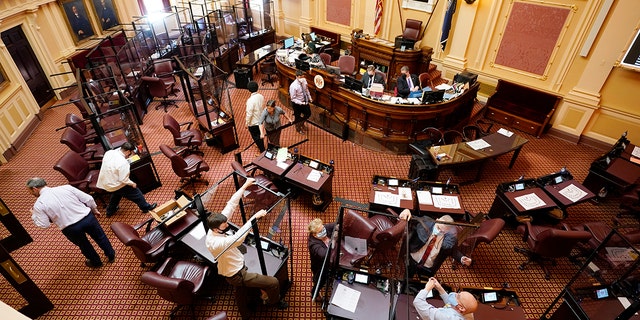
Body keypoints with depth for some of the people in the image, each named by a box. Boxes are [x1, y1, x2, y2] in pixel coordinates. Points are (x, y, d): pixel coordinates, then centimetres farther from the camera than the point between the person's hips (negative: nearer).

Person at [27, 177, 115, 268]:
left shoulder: (38, 204, -7)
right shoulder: (66, 187, -3)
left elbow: (44, 225, -3)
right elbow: (88, 199, -1)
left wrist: (33, 215, 13)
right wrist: (94, 209, 16)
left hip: (71, 229, -1)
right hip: (88, 217, 2)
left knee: (84, 245, 27)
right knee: (100, 237, 25)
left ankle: (96, 262, 47)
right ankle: (111, 256, 42)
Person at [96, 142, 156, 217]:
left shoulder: (108, 152, -9)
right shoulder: (123, 162, -31)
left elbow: (103, 161, 13)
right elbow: (124, 179, -27)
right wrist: (132, 184, -9)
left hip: (103, 182, 8)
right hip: (114, 185, -8)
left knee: (117, 193, 36)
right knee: (135, 192, 10)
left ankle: (110, 211, 51)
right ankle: (146, 207, 27)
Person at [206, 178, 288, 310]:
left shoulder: (215, 226, -13)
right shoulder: (215, 243, -37)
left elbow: (231, 205, -14)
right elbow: (237, 238, -52)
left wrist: (245, 186, -19)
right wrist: (254, 217, -53)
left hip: (239, 263, 9)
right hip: (237, 276, -9)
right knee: (273, 282, -5)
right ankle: (274, 301, 28)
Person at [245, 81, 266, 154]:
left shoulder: (250, 100, -29)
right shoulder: (261, 96, -8)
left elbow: (249, 114, -24)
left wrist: (247, 123, -10)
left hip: (253, 123, -7)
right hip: (261, 120, 7)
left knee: (256, 138, 11)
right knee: (260, 135, 27)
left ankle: (262, 152, 21)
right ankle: (262, 147, 46)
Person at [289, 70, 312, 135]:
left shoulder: (304, 81, -13)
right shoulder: (293, 86, -31)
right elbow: (293, 98, -24)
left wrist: (309, 98, 0)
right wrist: (301, 103, -29)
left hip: (305, 102, 6)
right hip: (297, 104, -6)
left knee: (308, 113, 24)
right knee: (297, 116, 18)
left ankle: (301, 123, 56)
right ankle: (298, 128, 48)